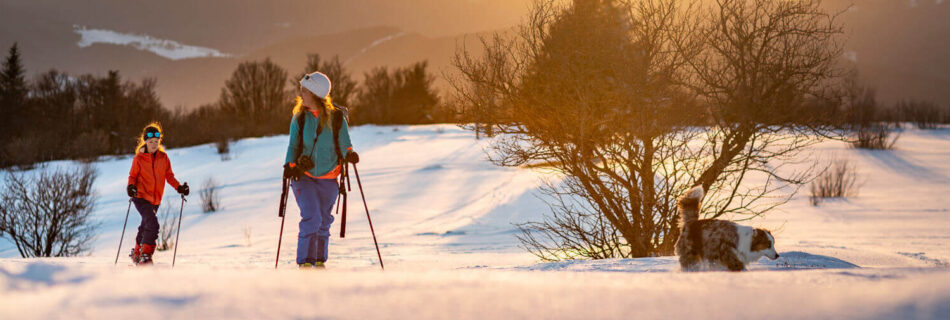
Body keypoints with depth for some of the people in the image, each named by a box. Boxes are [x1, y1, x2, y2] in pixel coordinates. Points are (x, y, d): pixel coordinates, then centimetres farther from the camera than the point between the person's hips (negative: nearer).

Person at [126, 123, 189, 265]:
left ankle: (137, 254, 39)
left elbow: (169, 176, 10)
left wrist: (179, 187, -4)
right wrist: (131, 186, -20)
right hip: (141, 197, -5)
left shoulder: (163, 157, 4)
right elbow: (133, 176, 0)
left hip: (156, 200, 5)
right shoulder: (139, 158, -6)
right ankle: (145, 256, -18)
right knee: (152, 224, -22)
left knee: (145, 227, 19)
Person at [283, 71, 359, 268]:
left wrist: (349, 154, -21)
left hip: (328, 178, 1)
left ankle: (320, 260, 26)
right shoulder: (299, 118, -1)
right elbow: (293, 145, 3)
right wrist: (289, 165, -13)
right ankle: (305, 262, -7)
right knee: (311, 218, -14)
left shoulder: (337, 117, -5)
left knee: (324, 221, 9)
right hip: (304, 176, -1)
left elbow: (344, 144, 1)